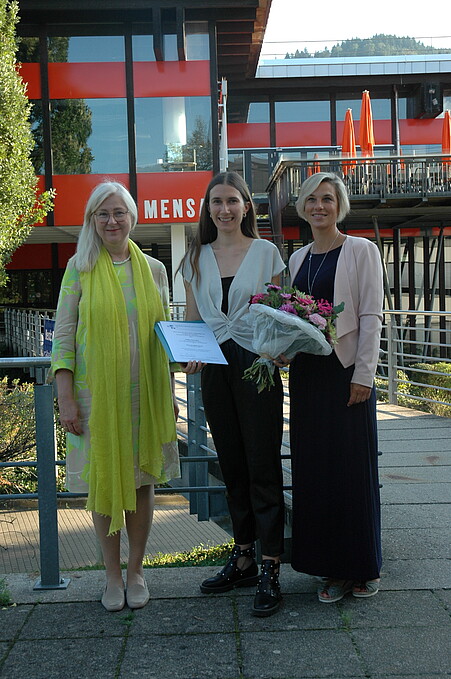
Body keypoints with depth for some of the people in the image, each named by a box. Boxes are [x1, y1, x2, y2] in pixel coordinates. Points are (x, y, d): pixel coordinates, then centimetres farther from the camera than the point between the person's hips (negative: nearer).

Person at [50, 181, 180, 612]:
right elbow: (63, 334, -2)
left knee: (142, 480, 8)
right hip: (97, 394, -2)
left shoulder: (153, 269, 7)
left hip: (145, 394, 2)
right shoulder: (81, 267, 0)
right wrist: (65, 397, -9)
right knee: (104, 483, 4)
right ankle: (113, 575, 20)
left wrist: (169, 394, 10)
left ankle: (136, 571, 24)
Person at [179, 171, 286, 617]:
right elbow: (190, 320, 14)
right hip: (214, 371, 4)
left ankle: (270, 572, 2)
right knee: (232, 467, 11)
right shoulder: (196, 258, 11)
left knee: (263, 467, -5)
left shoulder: (266, 252, 2)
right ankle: (242, 560, 23)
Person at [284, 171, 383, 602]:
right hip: (306, 373, 6)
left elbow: (371, 316, -7)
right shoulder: (297, 259, 15)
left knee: (353, 466, 0)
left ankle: (363, 568, 15)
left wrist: (364, 374, -14)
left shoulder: (361, 250, -2)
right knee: (313, 468, 6)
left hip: (346, 371, -5)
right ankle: (332, 568, 18)